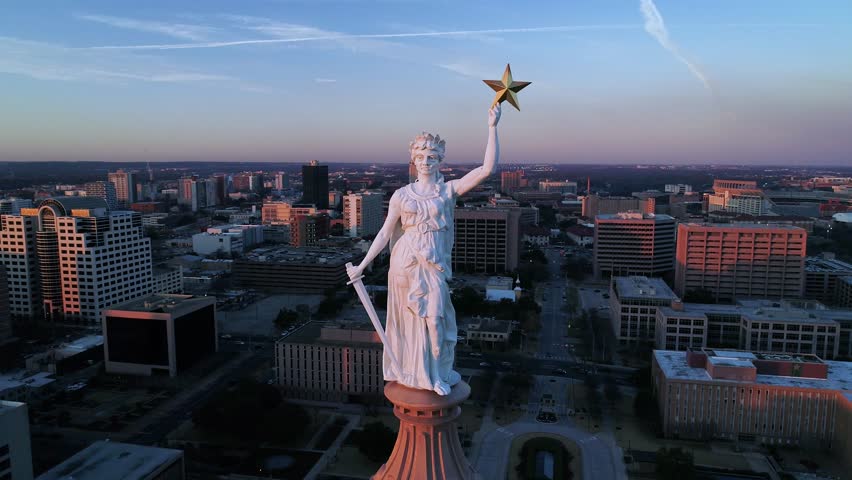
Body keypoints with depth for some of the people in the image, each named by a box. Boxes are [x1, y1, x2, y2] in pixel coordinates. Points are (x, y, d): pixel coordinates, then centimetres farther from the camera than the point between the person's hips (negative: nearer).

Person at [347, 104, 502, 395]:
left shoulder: (449, 190, -1)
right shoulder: (401, 195, 1)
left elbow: (488, 168, -11)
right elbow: (385, 233, 4)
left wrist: (492, 127, -16)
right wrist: (362, 265, 3)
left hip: (434, 264, 0)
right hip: (406, 262, 0)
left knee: (434, 317, 8)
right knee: (410, 318, 10)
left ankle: (436, 374, 29)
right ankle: (411, 372, 30)